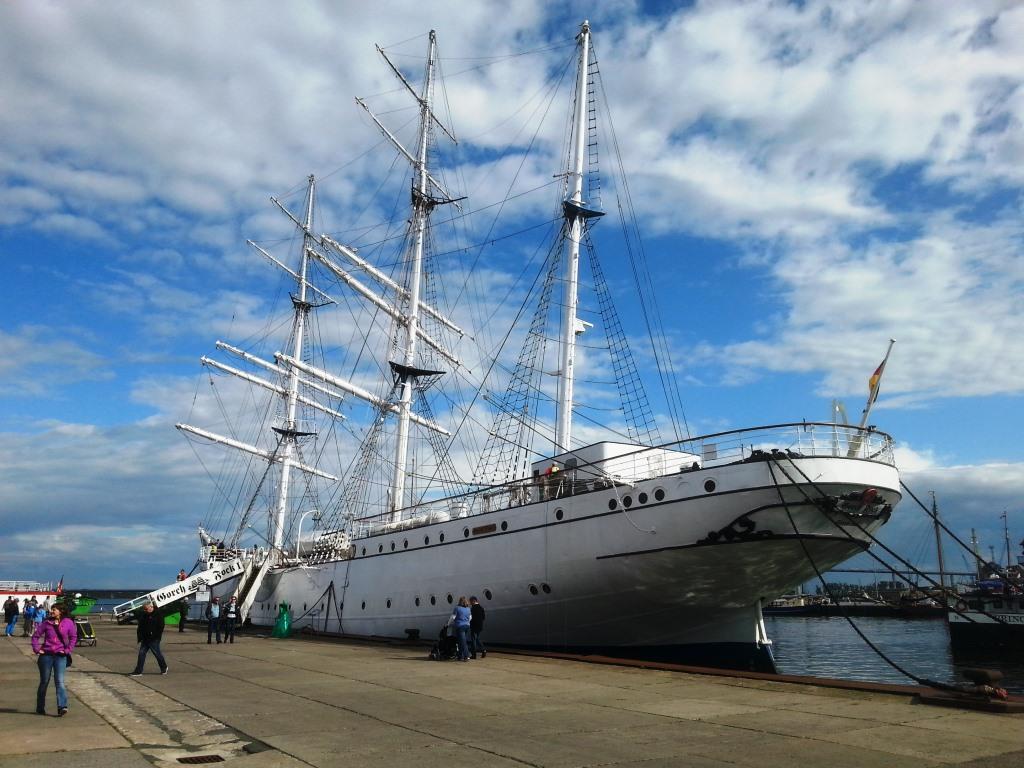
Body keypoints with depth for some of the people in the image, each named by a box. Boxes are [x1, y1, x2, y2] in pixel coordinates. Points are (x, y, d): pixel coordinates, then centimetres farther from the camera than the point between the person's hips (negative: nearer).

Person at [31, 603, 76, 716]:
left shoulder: (68, 623, 0)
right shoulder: (47, 623, 3)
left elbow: (73, 637, 4)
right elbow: (35, 635, 9)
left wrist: (68, 650, -4)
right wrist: (36, 649, -1)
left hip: (60, 656, -2)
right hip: (46, 655, 2)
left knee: (60, 681, -11)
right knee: (44, 682, 10)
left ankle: (62, 707, -17)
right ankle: (40, 708, 25)